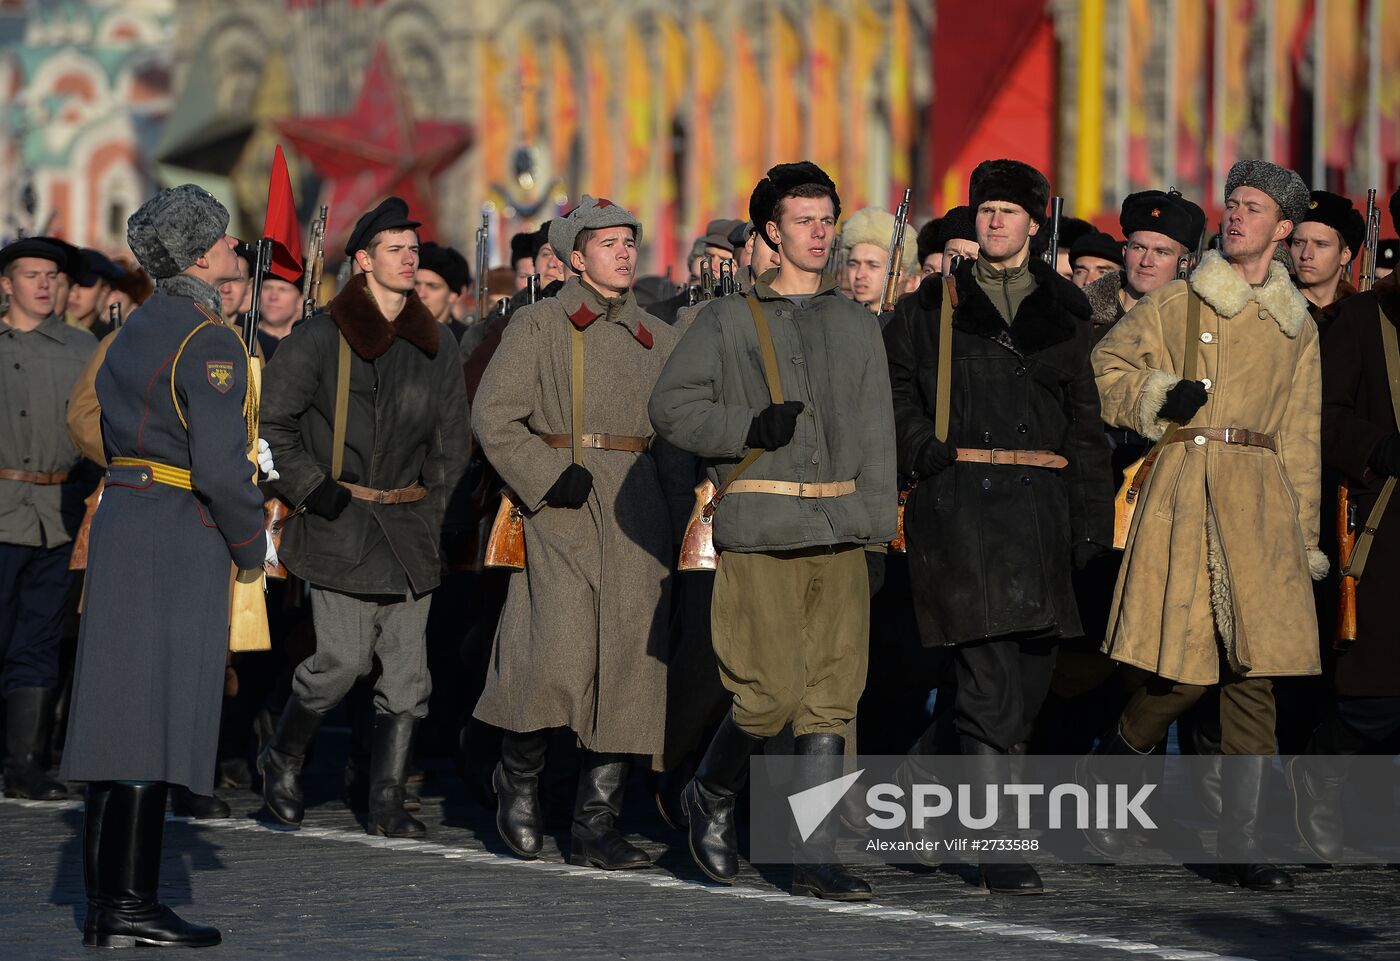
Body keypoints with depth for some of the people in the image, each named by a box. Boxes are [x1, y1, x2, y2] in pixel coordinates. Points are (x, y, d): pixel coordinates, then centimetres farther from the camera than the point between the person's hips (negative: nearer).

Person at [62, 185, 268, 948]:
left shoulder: (139, 328, 14)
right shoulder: (208, 341, -13)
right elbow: (218, 465, -20)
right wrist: (254, 541, -5)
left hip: (120, 523, 9)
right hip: (182, 534, -9)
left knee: (119, 713, 9)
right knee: (157, 718, -7)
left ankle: (106, 902, 11)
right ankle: (130, 904, -7)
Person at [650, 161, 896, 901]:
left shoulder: (857, 326, 15)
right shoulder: (728, 321, 5)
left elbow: (875, 437, 15)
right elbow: (670, 407, 1)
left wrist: (878, 535, 9)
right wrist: (750, 429, -12)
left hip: (838, 533, 4)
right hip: (759, 532, -4)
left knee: (832, 694, -1)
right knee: (771, 693, -9)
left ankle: (816, 859, 1)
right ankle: (711, 795, 19)